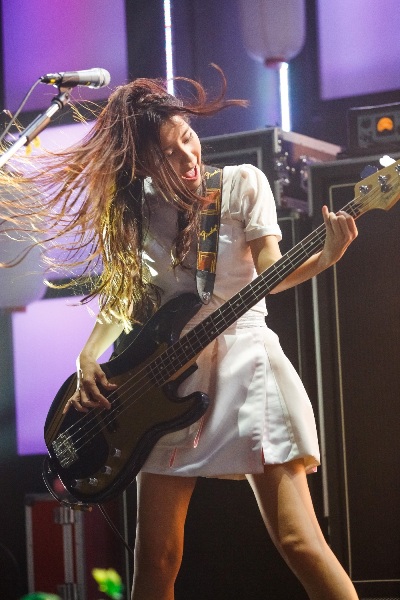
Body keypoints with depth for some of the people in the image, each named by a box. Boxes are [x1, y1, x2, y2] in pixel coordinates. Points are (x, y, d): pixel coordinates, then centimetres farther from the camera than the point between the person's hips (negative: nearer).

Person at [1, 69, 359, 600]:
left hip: (241, 359, -3)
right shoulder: (136, 212, 8)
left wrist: (325, 256, -25)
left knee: (298, 540, -15)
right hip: (171, 378, 3)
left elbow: (270, 274, -6)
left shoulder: (242, 185, 0)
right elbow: (121, 298, 14)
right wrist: (88, 359, -3)